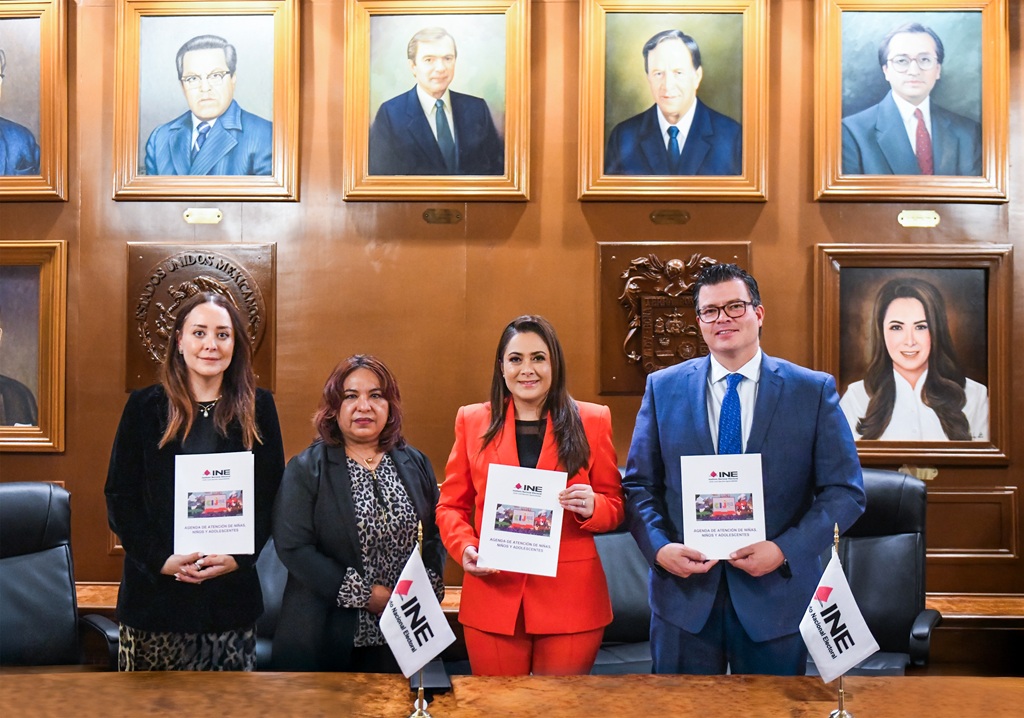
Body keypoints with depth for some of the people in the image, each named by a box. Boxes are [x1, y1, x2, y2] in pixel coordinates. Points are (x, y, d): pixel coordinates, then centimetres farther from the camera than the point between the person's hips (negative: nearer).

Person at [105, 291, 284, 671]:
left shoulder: (258, 408, 5)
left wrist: (239, 557, -9)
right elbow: (119, 496, 1)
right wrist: (161, 559, -11)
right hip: (154, 590, 0)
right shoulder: (145, 406, 3)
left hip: (232, 592, 1)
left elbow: (271, 494, 5)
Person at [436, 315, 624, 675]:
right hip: (493, 596, 1)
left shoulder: (592, 420, 4)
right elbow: (451, 506, 10)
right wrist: (465, 547, -8)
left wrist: (592, 507, -14)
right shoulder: (472, 421, 6)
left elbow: (615, 506, 8)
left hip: (571, 601, 0)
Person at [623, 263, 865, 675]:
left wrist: (785, 550, -15)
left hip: (775, 594, -1)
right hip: (684, 592, 1)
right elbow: (639, 484, 5)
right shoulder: (664, 388, 3)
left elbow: (845, 491, -3)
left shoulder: (814, 390, -2)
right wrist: (659, 547, -12)